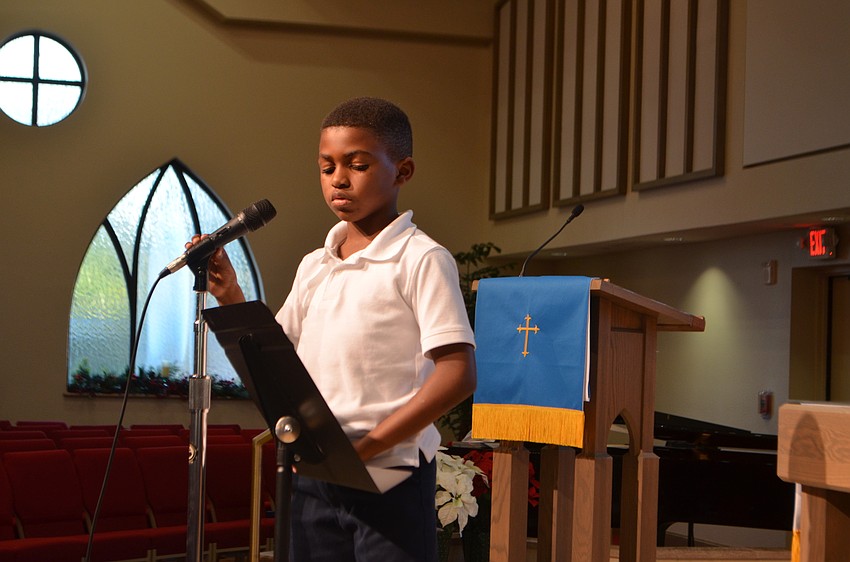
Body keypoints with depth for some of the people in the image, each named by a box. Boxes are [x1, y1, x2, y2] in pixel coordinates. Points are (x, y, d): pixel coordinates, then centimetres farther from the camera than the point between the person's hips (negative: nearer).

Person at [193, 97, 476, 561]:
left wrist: (370, 445, -20)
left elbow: (458, 373, -16)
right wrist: (231, 298, 5)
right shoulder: (313, 267, 13)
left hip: (390, 474, -6)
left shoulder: (420, 259, -8)